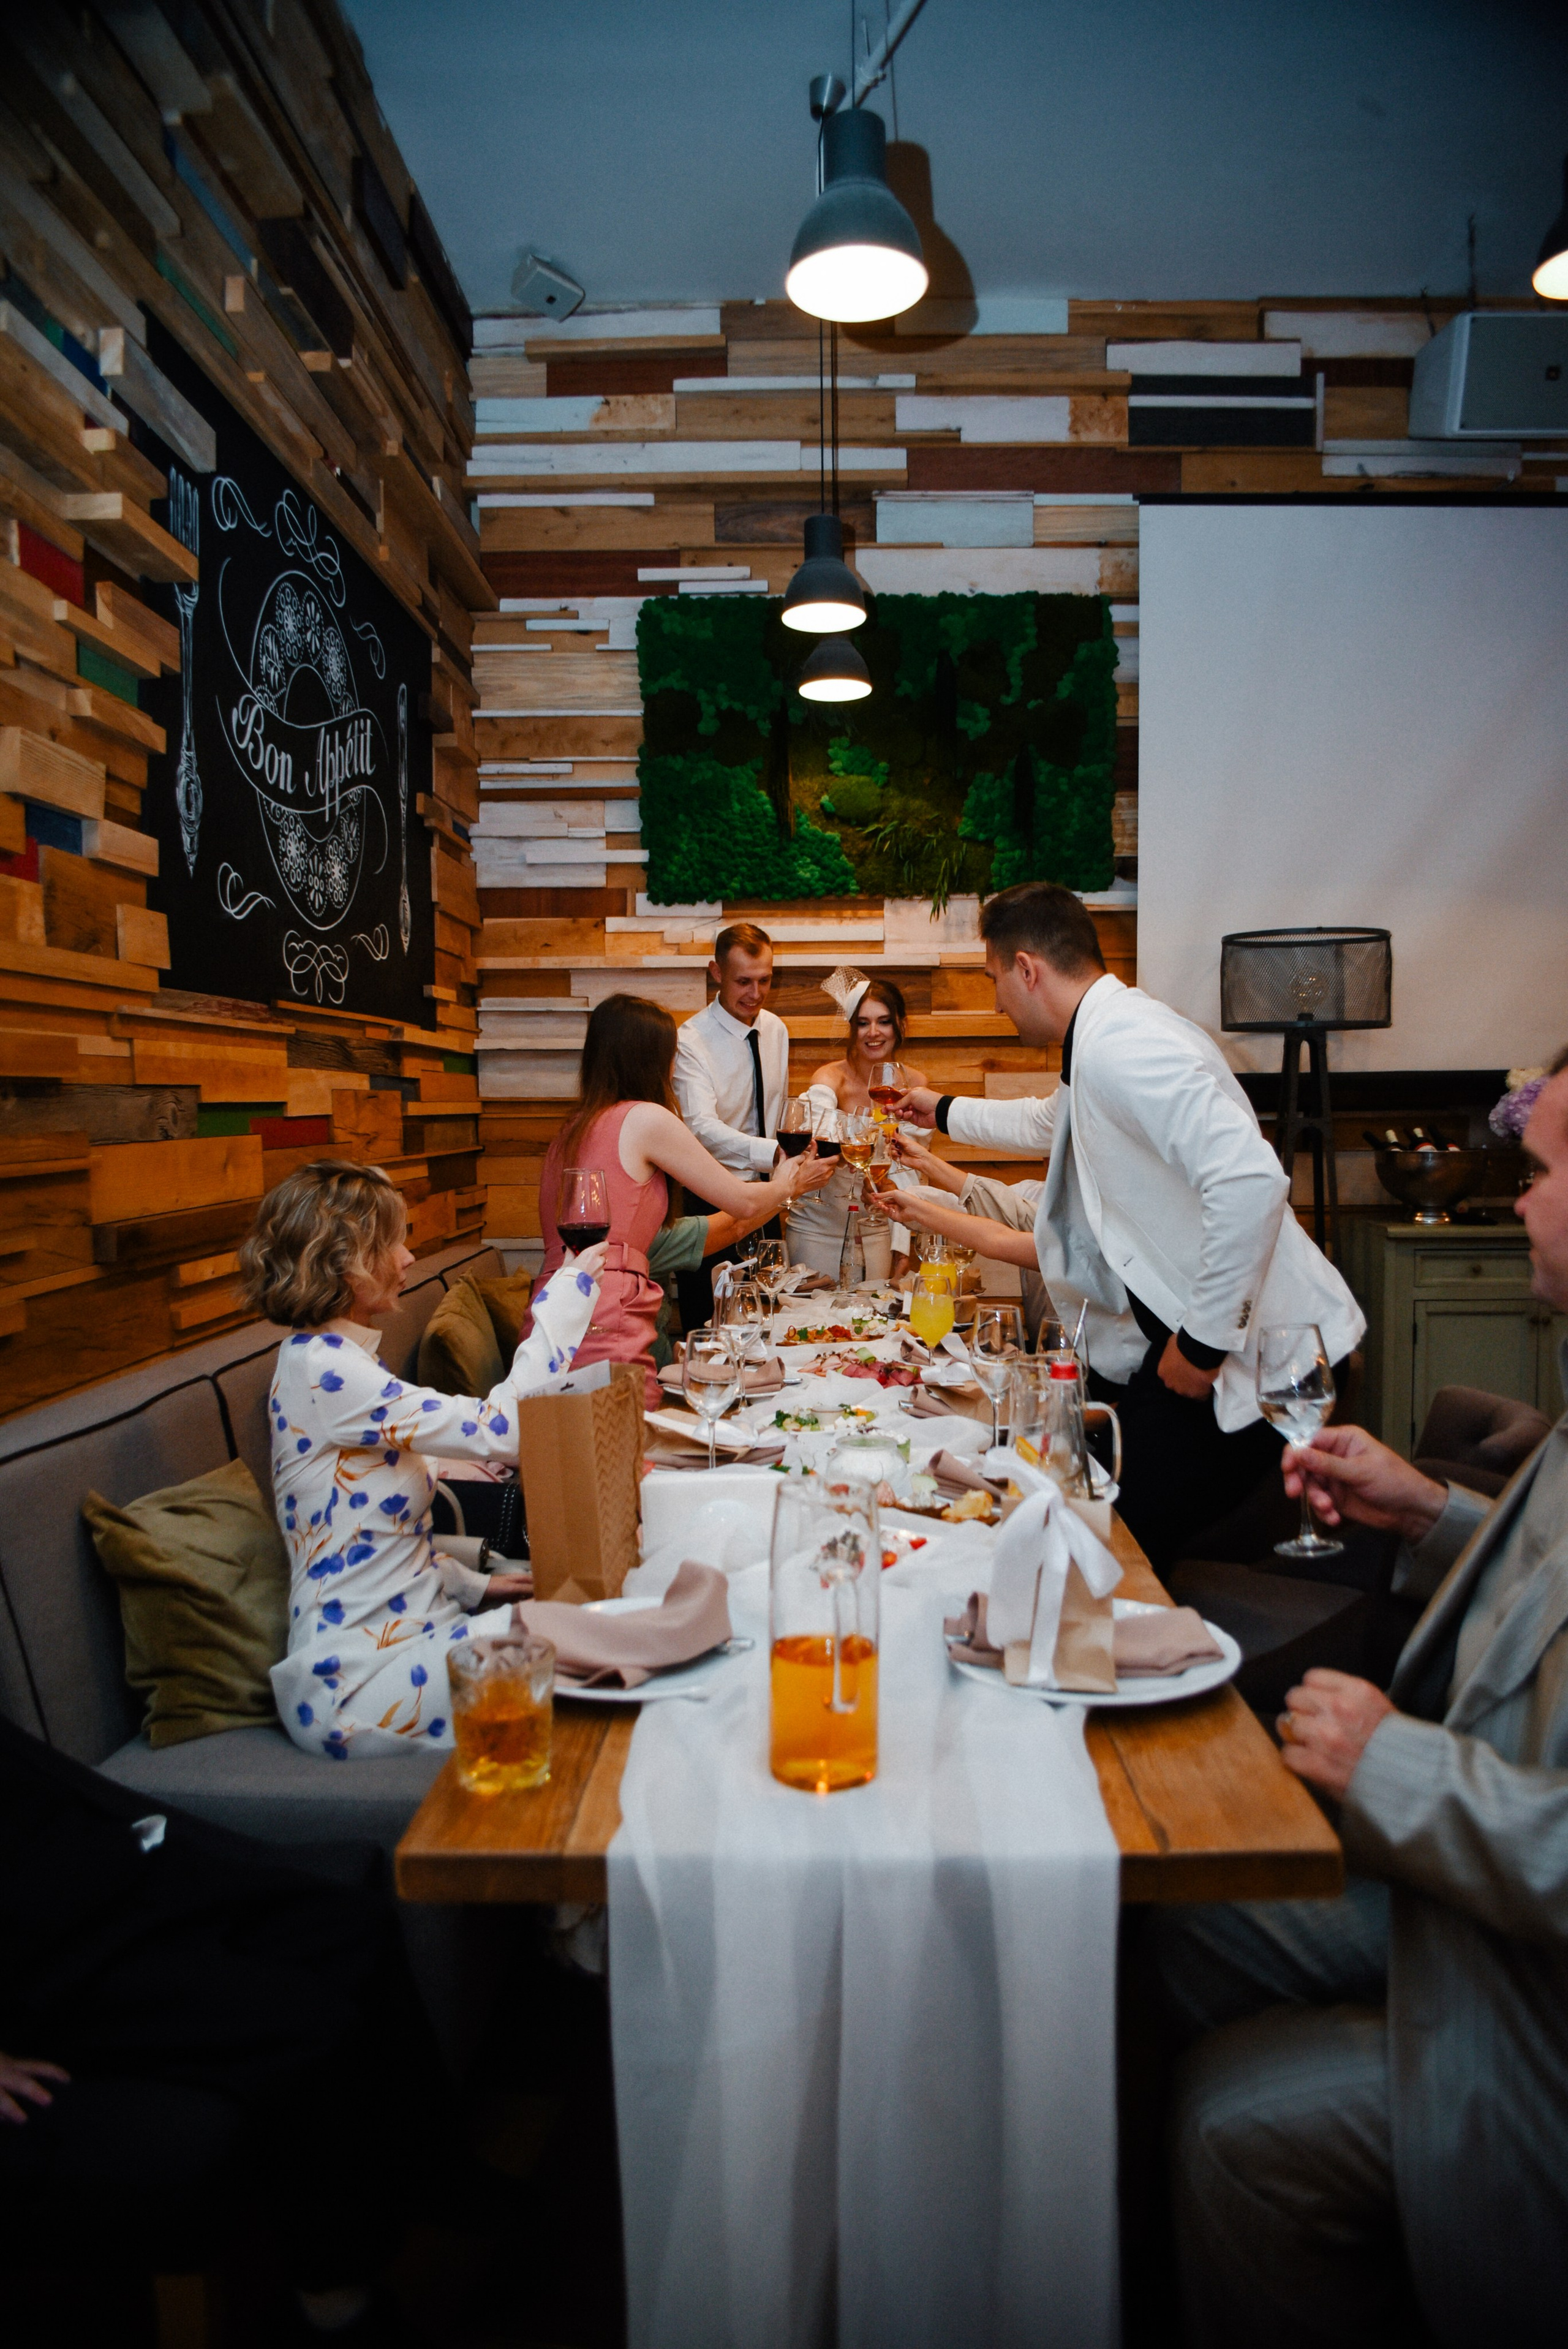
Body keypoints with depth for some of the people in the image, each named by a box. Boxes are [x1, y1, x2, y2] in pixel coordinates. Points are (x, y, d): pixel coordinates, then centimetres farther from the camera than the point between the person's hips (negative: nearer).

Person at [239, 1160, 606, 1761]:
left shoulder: (324, 1357, 12)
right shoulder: (319, 1369, -20)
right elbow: (499, 1428, -27)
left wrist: (469, 1585, 10)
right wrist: (568, 1290, -20)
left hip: (403, 1632, 9)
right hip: (356, 1683, -9)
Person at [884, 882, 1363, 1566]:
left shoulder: (1122, 1045, -21)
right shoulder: (1100, 1039, 13)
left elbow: (1250, 1180, -33)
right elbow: (1049, 1124, 38)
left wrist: (1204, 1342, -25)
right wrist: (945, 1112, 50)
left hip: (1252, 1356, -10)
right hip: (1183, 1329, 10)